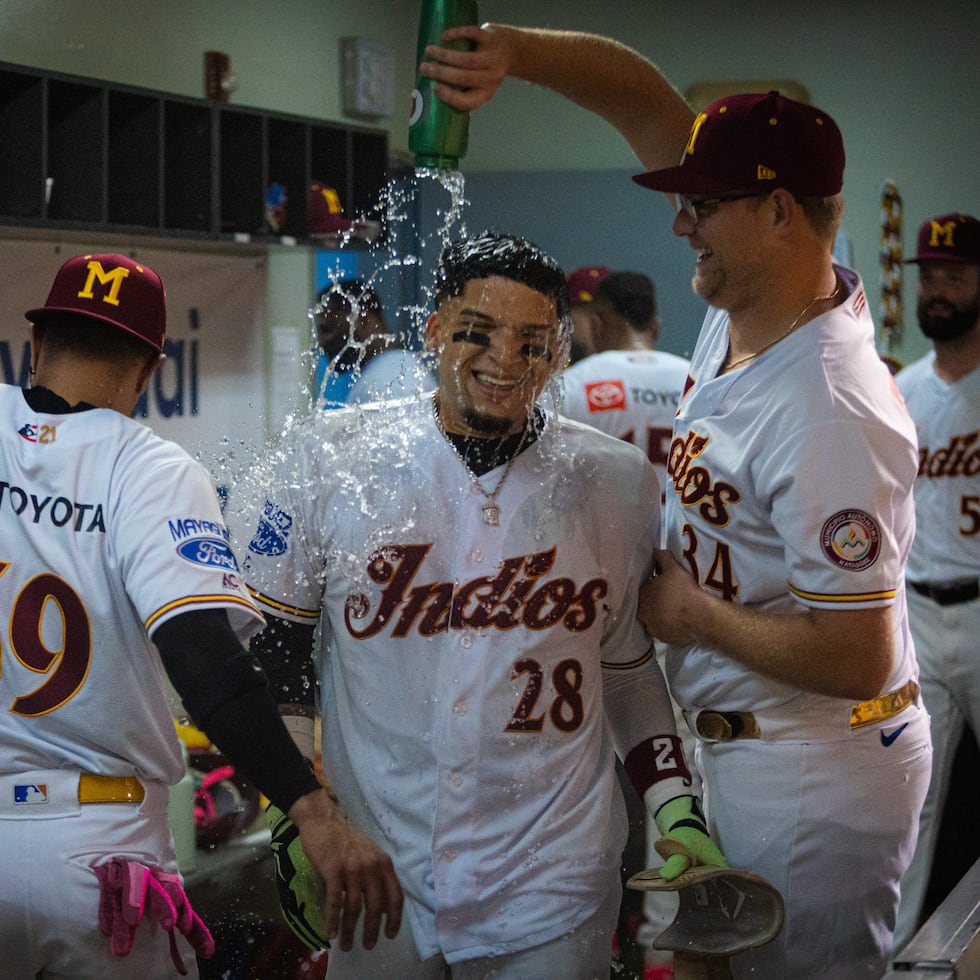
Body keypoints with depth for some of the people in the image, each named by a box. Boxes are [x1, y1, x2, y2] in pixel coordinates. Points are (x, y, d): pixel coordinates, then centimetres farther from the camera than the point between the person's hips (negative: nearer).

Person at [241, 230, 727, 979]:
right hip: (371, 870, 0)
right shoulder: (333, 459, -4)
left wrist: (679, 814, 0)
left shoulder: (617, 482, -1)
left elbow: (628, 666, 10)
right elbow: (273, 648, 4)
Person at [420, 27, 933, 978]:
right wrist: (514, 50, -13)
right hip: (741, 747, 9)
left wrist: (691, 613, -16)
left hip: (816, 775, -9)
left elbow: (856, 658, -29)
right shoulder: (744, 302, -3)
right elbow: (645, 103, 3)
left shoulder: (829, 413, -29)